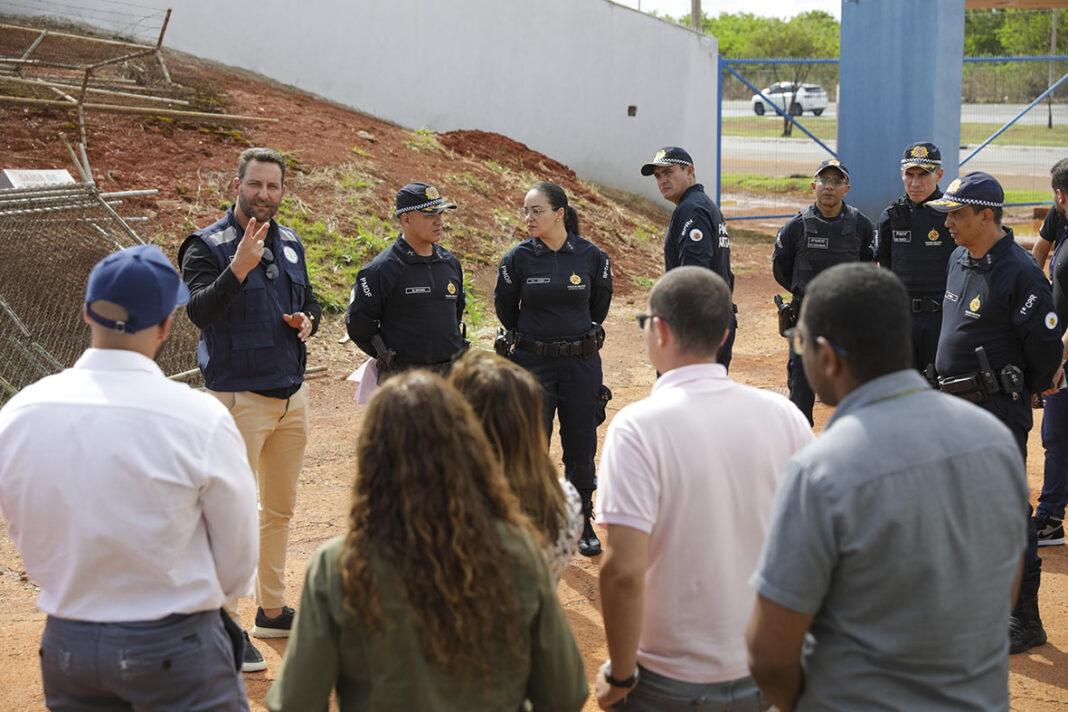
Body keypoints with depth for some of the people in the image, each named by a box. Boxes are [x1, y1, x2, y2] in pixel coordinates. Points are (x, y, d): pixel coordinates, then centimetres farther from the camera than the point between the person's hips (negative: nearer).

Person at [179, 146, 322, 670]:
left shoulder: (290, 244, 11)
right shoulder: (207, 246, -9)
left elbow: (309, 300, 23)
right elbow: (200, 310, -24)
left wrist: (307, 320, 0)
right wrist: (239, 267, -37)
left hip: (292, 395, 7)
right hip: (239, 397, -7)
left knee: (280, 509, 16)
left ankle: (272, 610, 29)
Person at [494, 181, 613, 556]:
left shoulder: (591, 256, -5)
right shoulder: (518, 258, -7)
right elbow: (505, 307, 9)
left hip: (581, 363, 1)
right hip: (532, 363, -1)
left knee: (581, 447, 8)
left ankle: (583, 522, 25)